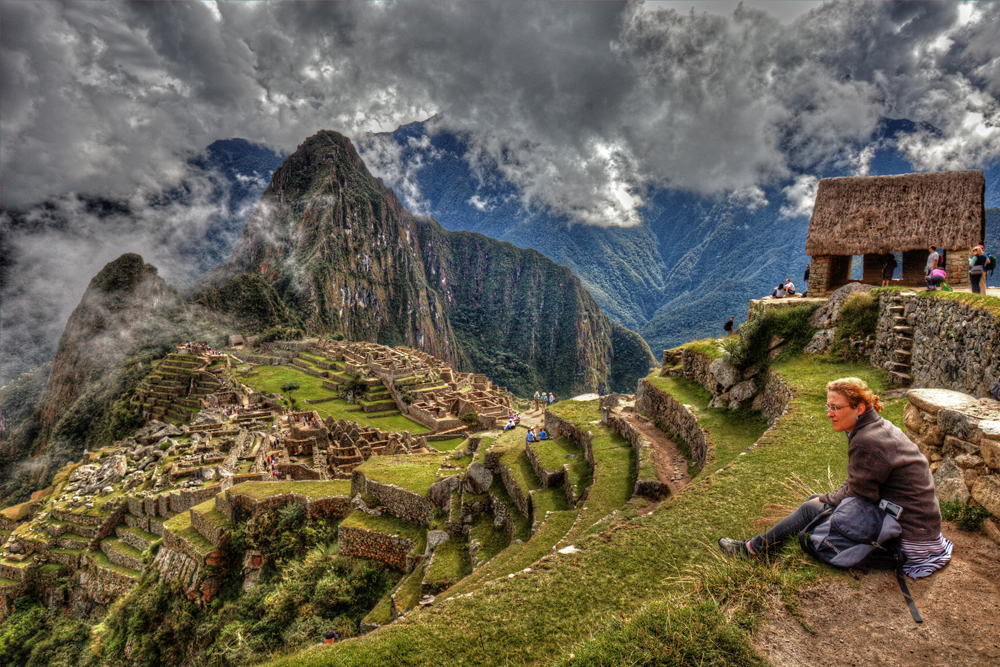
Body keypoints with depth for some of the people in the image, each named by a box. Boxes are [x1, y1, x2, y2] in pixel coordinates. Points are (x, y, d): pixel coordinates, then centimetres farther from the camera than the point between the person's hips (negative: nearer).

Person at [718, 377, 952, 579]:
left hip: (908, 539, -9)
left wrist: (825, 500, 0)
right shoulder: (880, 427, 7)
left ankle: (754, 549, 11)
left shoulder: (867, 442, -26)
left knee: (811, 510, -5)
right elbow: (856, 485, 13)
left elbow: (856, 496, -18)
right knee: (816, 500, 11)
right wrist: (825, 499, 8)